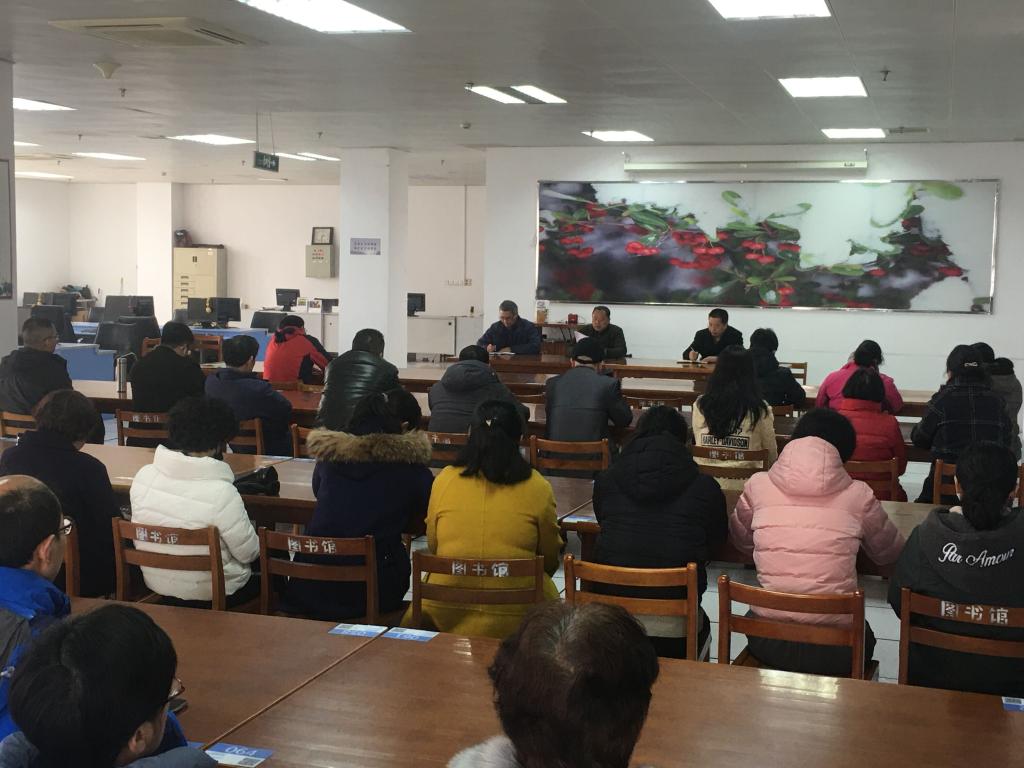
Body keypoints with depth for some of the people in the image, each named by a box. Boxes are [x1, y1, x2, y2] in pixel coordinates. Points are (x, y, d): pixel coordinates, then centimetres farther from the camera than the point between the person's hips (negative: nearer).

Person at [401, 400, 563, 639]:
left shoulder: (445, 479, -5)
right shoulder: (537, 488, -8)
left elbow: (432, 547, 10)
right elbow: (550, 560, 5)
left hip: (445, 617, 3)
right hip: (514, 622, -2)